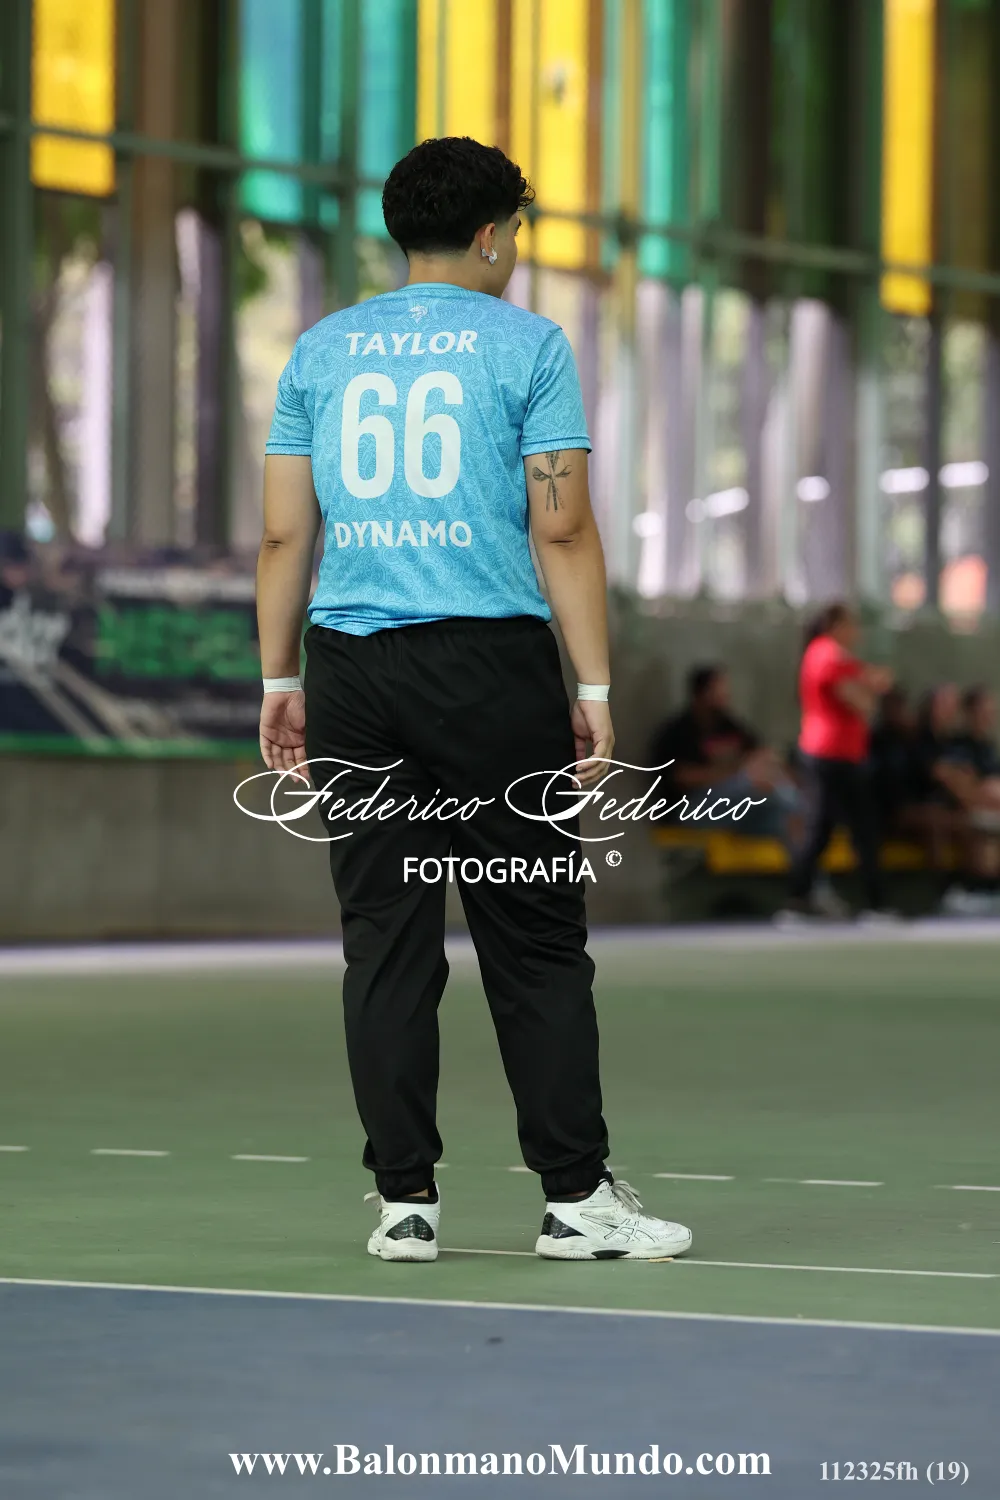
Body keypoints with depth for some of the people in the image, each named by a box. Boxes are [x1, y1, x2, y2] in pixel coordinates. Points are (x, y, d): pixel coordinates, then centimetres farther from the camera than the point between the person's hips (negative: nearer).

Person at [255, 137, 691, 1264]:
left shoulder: (320, 351, 10)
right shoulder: (527, 345, 0)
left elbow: (284, 533, 9)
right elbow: (561, 529, -5)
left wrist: (278, 683, 15)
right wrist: (595, 688, -2)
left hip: (349, 665, 3)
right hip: (491, 662, -3)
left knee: (385, 943, 5)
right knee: (534, 941, 2)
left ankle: (404, 1201, 5)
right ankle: (575, 1198, 3)